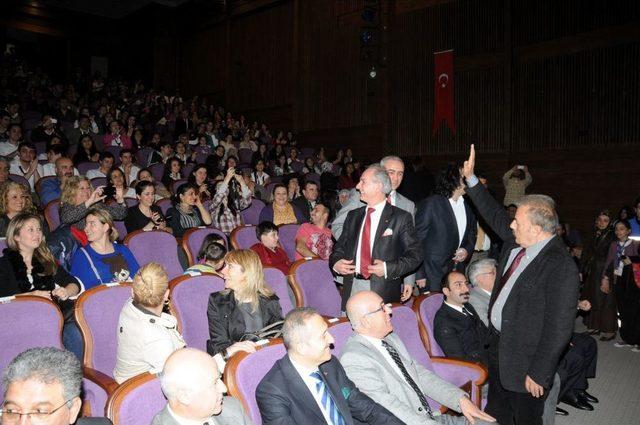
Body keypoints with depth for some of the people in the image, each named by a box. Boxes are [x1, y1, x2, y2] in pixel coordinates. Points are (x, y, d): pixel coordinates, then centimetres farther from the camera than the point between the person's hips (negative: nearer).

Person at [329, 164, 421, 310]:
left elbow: (414, 255, -3)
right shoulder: (353, 216, 13)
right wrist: (335, 263, -2)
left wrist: (388, 268, -14)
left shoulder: (401, 218, -1)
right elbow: (339, 248, 18)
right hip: (352, 288, 4)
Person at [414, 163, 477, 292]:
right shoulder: (430, 204, -8)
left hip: (458, 271, 5)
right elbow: (418, 240, -9)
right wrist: (420, 275, -13)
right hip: (433, 272, -5)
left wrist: (467, 250, 0)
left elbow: (472, 234, 23)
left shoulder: (467, 206, 12)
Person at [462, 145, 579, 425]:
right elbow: (495, 216, 15)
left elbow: (559, 327, -24)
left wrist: (539, 374, -20)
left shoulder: (561, 267, -26)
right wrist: (471, 179, 14)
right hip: (498, 343, 8)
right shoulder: (516, 243, -2)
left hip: (525, 357, -8)